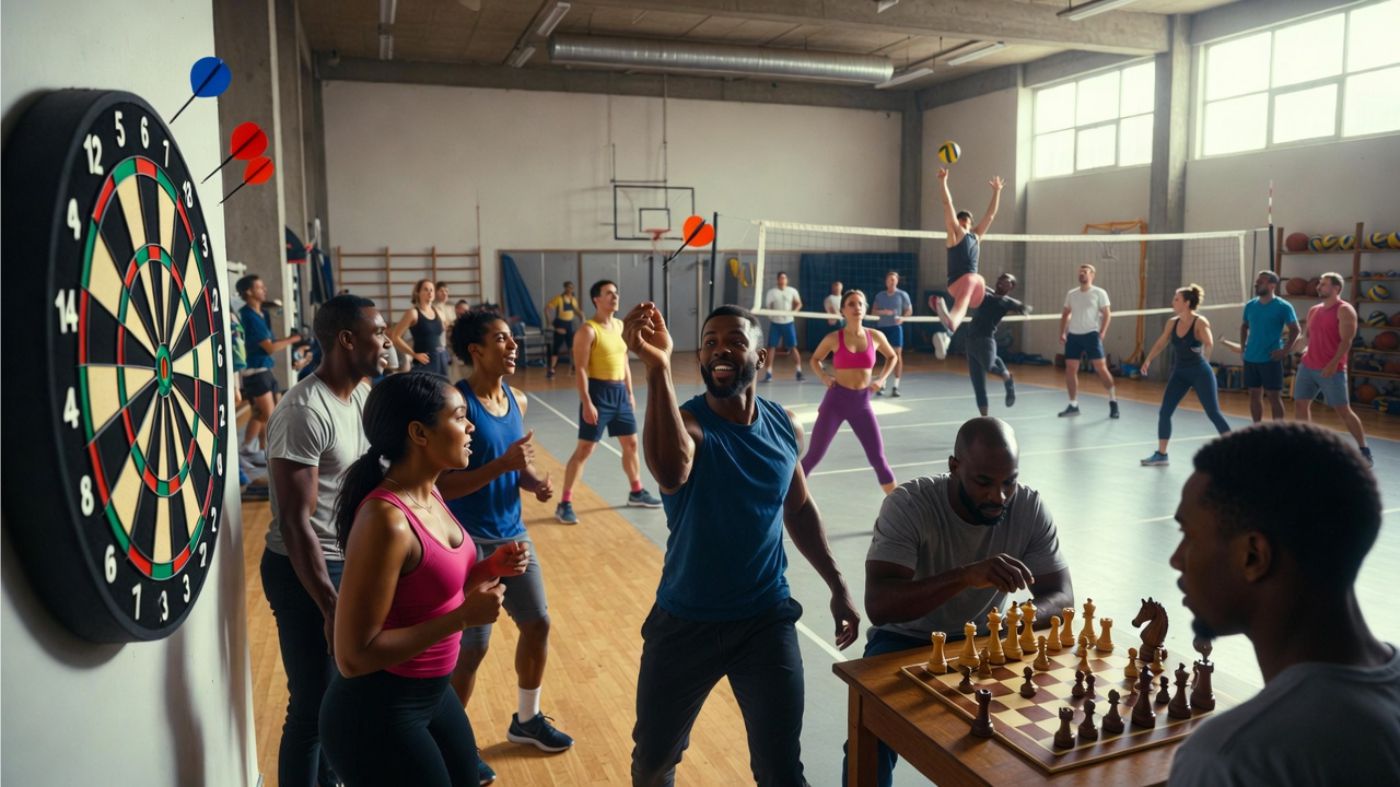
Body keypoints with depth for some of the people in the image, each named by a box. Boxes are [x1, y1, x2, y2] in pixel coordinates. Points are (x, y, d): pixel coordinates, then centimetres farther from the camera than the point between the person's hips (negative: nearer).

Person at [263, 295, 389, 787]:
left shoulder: (360, 395, 5)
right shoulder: (305, 411, -22)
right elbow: (295, 522, -23)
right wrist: (331, 608, -22)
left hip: (352, 562, 8)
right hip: (306, 570, -8)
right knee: (313, 706, 3)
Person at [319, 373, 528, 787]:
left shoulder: (430, 495, -1)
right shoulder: (386, 520, -28)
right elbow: (354, 656, -26)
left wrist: (492, 568, -5)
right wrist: (463, 617, -25)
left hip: (432, 692, 9)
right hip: (378, 713, -9)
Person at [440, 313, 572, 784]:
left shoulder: (518, 402, 4)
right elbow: (441, 485, -23)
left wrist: (535, 481, -3)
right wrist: (502, 465, -30)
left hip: (513, 534, 8)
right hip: (469, 541, -8)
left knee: (538, 623, 15)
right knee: (472, 646, 0)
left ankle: (526, 720, 37)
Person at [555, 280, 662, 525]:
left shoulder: (620, 325, 10)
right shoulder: (588, 330, -14)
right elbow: (580, 369, -17)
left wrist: (630, 392, 16)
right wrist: (586, 403, -22)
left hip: (619, 391, 8)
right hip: (598, 392, -8)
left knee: (630, 443, 16)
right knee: (584, 449, -6)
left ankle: (636, 492, 34)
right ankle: (564, 504, 1)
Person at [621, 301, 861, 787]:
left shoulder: (784, 427, -2)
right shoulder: (687, 422, -17)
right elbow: (671, 473, -43)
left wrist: (837, 586, 12)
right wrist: (657, 367, -49)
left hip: (767, 619, 3)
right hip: (685, 622, -2)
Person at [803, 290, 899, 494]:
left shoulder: (876, 336, 0)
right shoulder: (833, 338, -5)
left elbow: (892, 357, 20)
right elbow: (815, 359, 12)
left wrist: (881, 379, 5)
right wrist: (824, 377, -6)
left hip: (862, 403, 2)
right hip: (836, 400, -2)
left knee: (878, 458, 4)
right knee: (813, 456, -1)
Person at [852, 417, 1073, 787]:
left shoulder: (1031, 508, -13)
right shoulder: (908, 504, -25)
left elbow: (1061, 596, -11)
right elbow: (878, 605, -35)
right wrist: (965, 576, -48)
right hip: (906, 642, -4)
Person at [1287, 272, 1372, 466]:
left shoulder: (1344, 310, -8)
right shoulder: (1314, 310, 13)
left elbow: (1346, 341, -16)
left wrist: (1333, 363, -25)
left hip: (1332, 370, -7)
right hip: (1308, 366, 7)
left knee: (1343, 410, -3)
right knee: (1300, 404, 4)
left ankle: (1364, 450, 8)